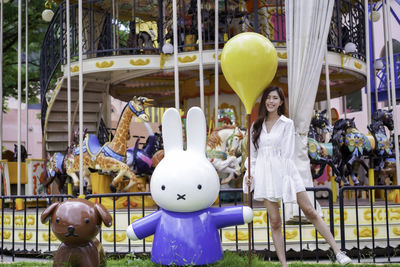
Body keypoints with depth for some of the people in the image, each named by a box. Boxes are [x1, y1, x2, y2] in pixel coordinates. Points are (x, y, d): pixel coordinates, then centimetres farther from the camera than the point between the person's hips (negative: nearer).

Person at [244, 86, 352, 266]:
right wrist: (249, 174, 2)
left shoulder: (287, 124, 4)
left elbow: (287, 152, -2)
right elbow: (253, 153, 14)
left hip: (284, 171, -2)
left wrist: (281, 173, -10)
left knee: (310, 212, -5)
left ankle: (337, 252, 0)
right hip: (264, 174, 2)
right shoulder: (256, 125, 14)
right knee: (274, 222, 0)